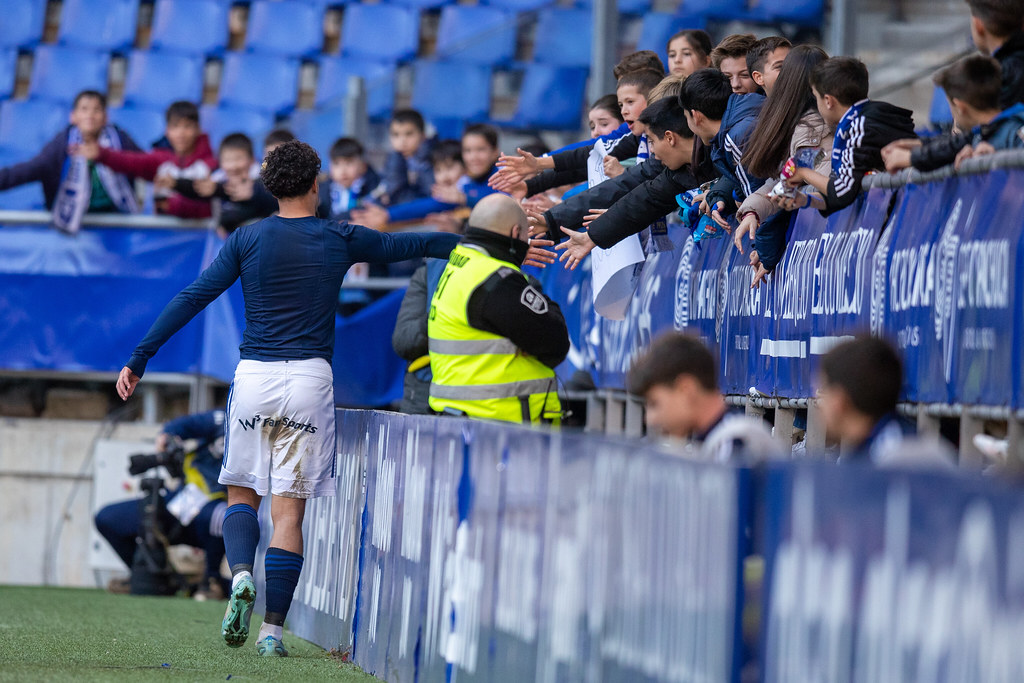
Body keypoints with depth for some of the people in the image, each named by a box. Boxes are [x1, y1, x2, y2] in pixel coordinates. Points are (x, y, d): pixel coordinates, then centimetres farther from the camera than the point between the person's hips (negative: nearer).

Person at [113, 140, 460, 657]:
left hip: (254, 377, 0)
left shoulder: (249, 238, 3)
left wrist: (139, 359, 2)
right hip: (310, 380, 0)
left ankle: (241, 575, -12)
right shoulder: (341, 240, 5)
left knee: (241, 493, 16)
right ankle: (272, 630, -2)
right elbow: (411, 245, 15)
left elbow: (192, 298, -1)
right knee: (289, 509, 1)